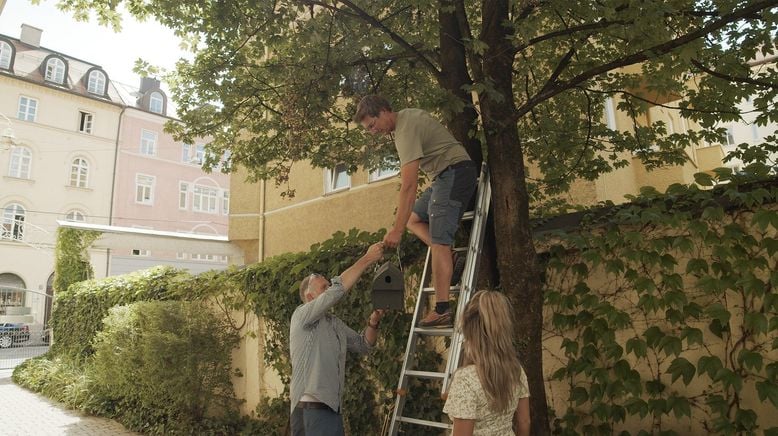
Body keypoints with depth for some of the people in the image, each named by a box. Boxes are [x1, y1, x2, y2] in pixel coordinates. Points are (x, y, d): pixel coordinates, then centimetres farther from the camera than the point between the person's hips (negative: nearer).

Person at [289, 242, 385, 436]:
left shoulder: (335, 323, 16)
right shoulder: (302, 315, -10)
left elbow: (362, 344, 16)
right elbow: (338, 289, -22)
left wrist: (372, 323, -4)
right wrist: (367, 259, -20)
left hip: (331, 407, 8)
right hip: (311, 409, -8)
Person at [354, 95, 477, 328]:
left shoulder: (406, 130, -19)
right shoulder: (407, 116, 11)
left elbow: (409, 185, -26)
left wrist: (397, 230, -27)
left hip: (454, 172, -11)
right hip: (446, 176, 11)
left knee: (438, 241, -16)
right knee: (413, 219, 12)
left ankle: (442, 311, -17)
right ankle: (449, 261, -1)